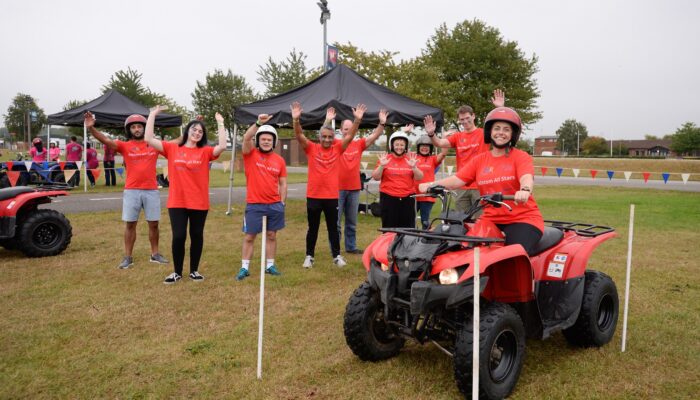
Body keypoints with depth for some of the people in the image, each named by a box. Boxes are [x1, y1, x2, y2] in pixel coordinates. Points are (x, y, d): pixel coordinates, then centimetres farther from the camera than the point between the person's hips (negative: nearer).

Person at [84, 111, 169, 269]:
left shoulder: (154, 145, 5)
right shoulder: (125, 146, 2)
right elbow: (105, 140, -11)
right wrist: (91, 128, -27)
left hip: (151, 191, 1)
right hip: (131, 191, -1)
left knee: (153, 224, 8)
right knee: (130, 224, 4)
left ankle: (155, 254, 20)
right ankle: (128, 257, 12)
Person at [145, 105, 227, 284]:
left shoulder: (205, 152, 0)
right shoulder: (172, 148, 3)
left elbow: (222, 146, -16)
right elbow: (149, 139, -3)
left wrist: (220, 123, -13)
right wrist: (153, 115, -3)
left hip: (199, 203, 0)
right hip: (176, 202, 0)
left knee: (196, 236, 10)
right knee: (178, 236, 0)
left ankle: (194, 270, 25)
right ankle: (177, 272, 18)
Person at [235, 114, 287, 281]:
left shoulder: (279, 160, 5)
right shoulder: (250, 154, -2)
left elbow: (283, 183, 8)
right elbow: (246, 138, -22)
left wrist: (282, 202, 2)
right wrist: (258, 123, -32)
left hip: (274, 205, 3)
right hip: (254, 205, -3)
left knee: (271, 236, 10)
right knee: (249, 237, 3)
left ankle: (270, 265, 21)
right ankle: (244, 268, 12)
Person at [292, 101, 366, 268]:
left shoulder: (338, 149, 3)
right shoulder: (311, 148, 0)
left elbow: (350, 136, -5)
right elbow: (299, 135, -11)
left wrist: (357, 119, -18)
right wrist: (296, 119, -27)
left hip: (332, 196, 1)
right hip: (313, 196, -1)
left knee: (333, 227, 12)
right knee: (313, 228, 11)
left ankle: (337, 255, 23)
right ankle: (309, 256, 23)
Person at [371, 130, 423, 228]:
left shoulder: (411, 159, 7)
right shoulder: (385, 159, 4)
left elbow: (419, 178, 2)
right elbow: (375, 177, 0)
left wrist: (414, 167, -15)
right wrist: (382, 166, -16)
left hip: (407, 199, 1)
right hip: (388, 198, -1)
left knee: (408, 228, 2)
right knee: (389, 228, 1)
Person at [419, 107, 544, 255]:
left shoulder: (521, 157, 3)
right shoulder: (479, 160, 13)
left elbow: (527, 178, -17)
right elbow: (457, 179, 2)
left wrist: (525, 190, -42)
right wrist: (431, 184, -16)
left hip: (523, 219, -3)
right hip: (491, 221, 4)